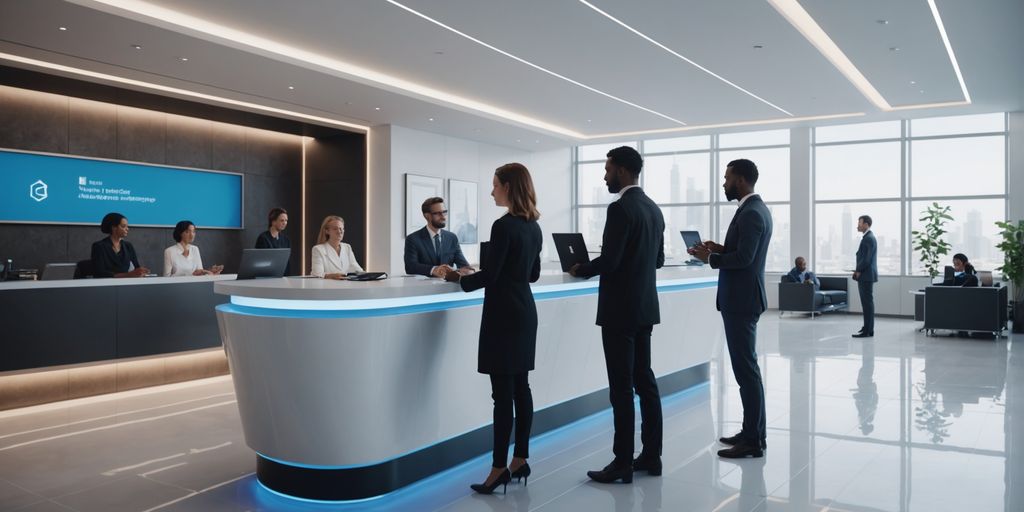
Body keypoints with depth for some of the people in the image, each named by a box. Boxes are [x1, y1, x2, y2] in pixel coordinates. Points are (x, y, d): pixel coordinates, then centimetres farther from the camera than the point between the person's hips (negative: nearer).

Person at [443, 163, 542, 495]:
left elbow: (489, 276, -15)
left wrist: (459, 279, 1)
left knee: (503, 393, -5)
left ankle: (500, 468, 1)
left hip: (504, 314, -9)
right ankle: (520, 461, 19)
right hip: (525, 311, 9)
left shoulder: (504, 226, -15)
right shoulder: (533, 227, 11)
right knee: (520, 387, 11)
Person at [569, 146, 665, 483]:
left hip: (620, 309, -9)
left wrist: (580, 270, -4)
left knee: (621, 387, -4)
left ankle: (623, 463, 3)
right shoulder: (654, 208, 12)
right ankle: (651, 456, 20)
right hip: (644, 307, 9)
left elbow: (608, 261, -21)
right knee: (644, 381, 13)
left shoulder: (620, 208, -16)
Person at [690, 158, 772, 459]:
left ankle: (754, 441, 2)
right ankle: (752, 432, 23)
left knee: (746, 369, -5)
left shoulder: (750, 213, -17)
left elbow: (743, 258, -23)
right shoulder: (756, 208, 15)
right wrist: (721, 249, 7)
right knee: (747, 368, 14)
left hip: (741, 300, -11)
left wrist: (710, 258, -11)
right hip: (742, 298, 11)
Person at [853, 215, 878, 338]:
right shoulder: (867, 237, 17)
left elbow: (867, 258, -20)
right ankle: (868, 328, 19)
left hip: (866, 275, -10)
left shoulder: (869, 238, -15)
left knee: (868, 302, -8)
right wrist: (858, 271, 10)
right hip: (865, 275, 10)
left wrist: (858, 271, -10)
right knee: (867, 302, 13)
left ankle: (868, 331, -6)